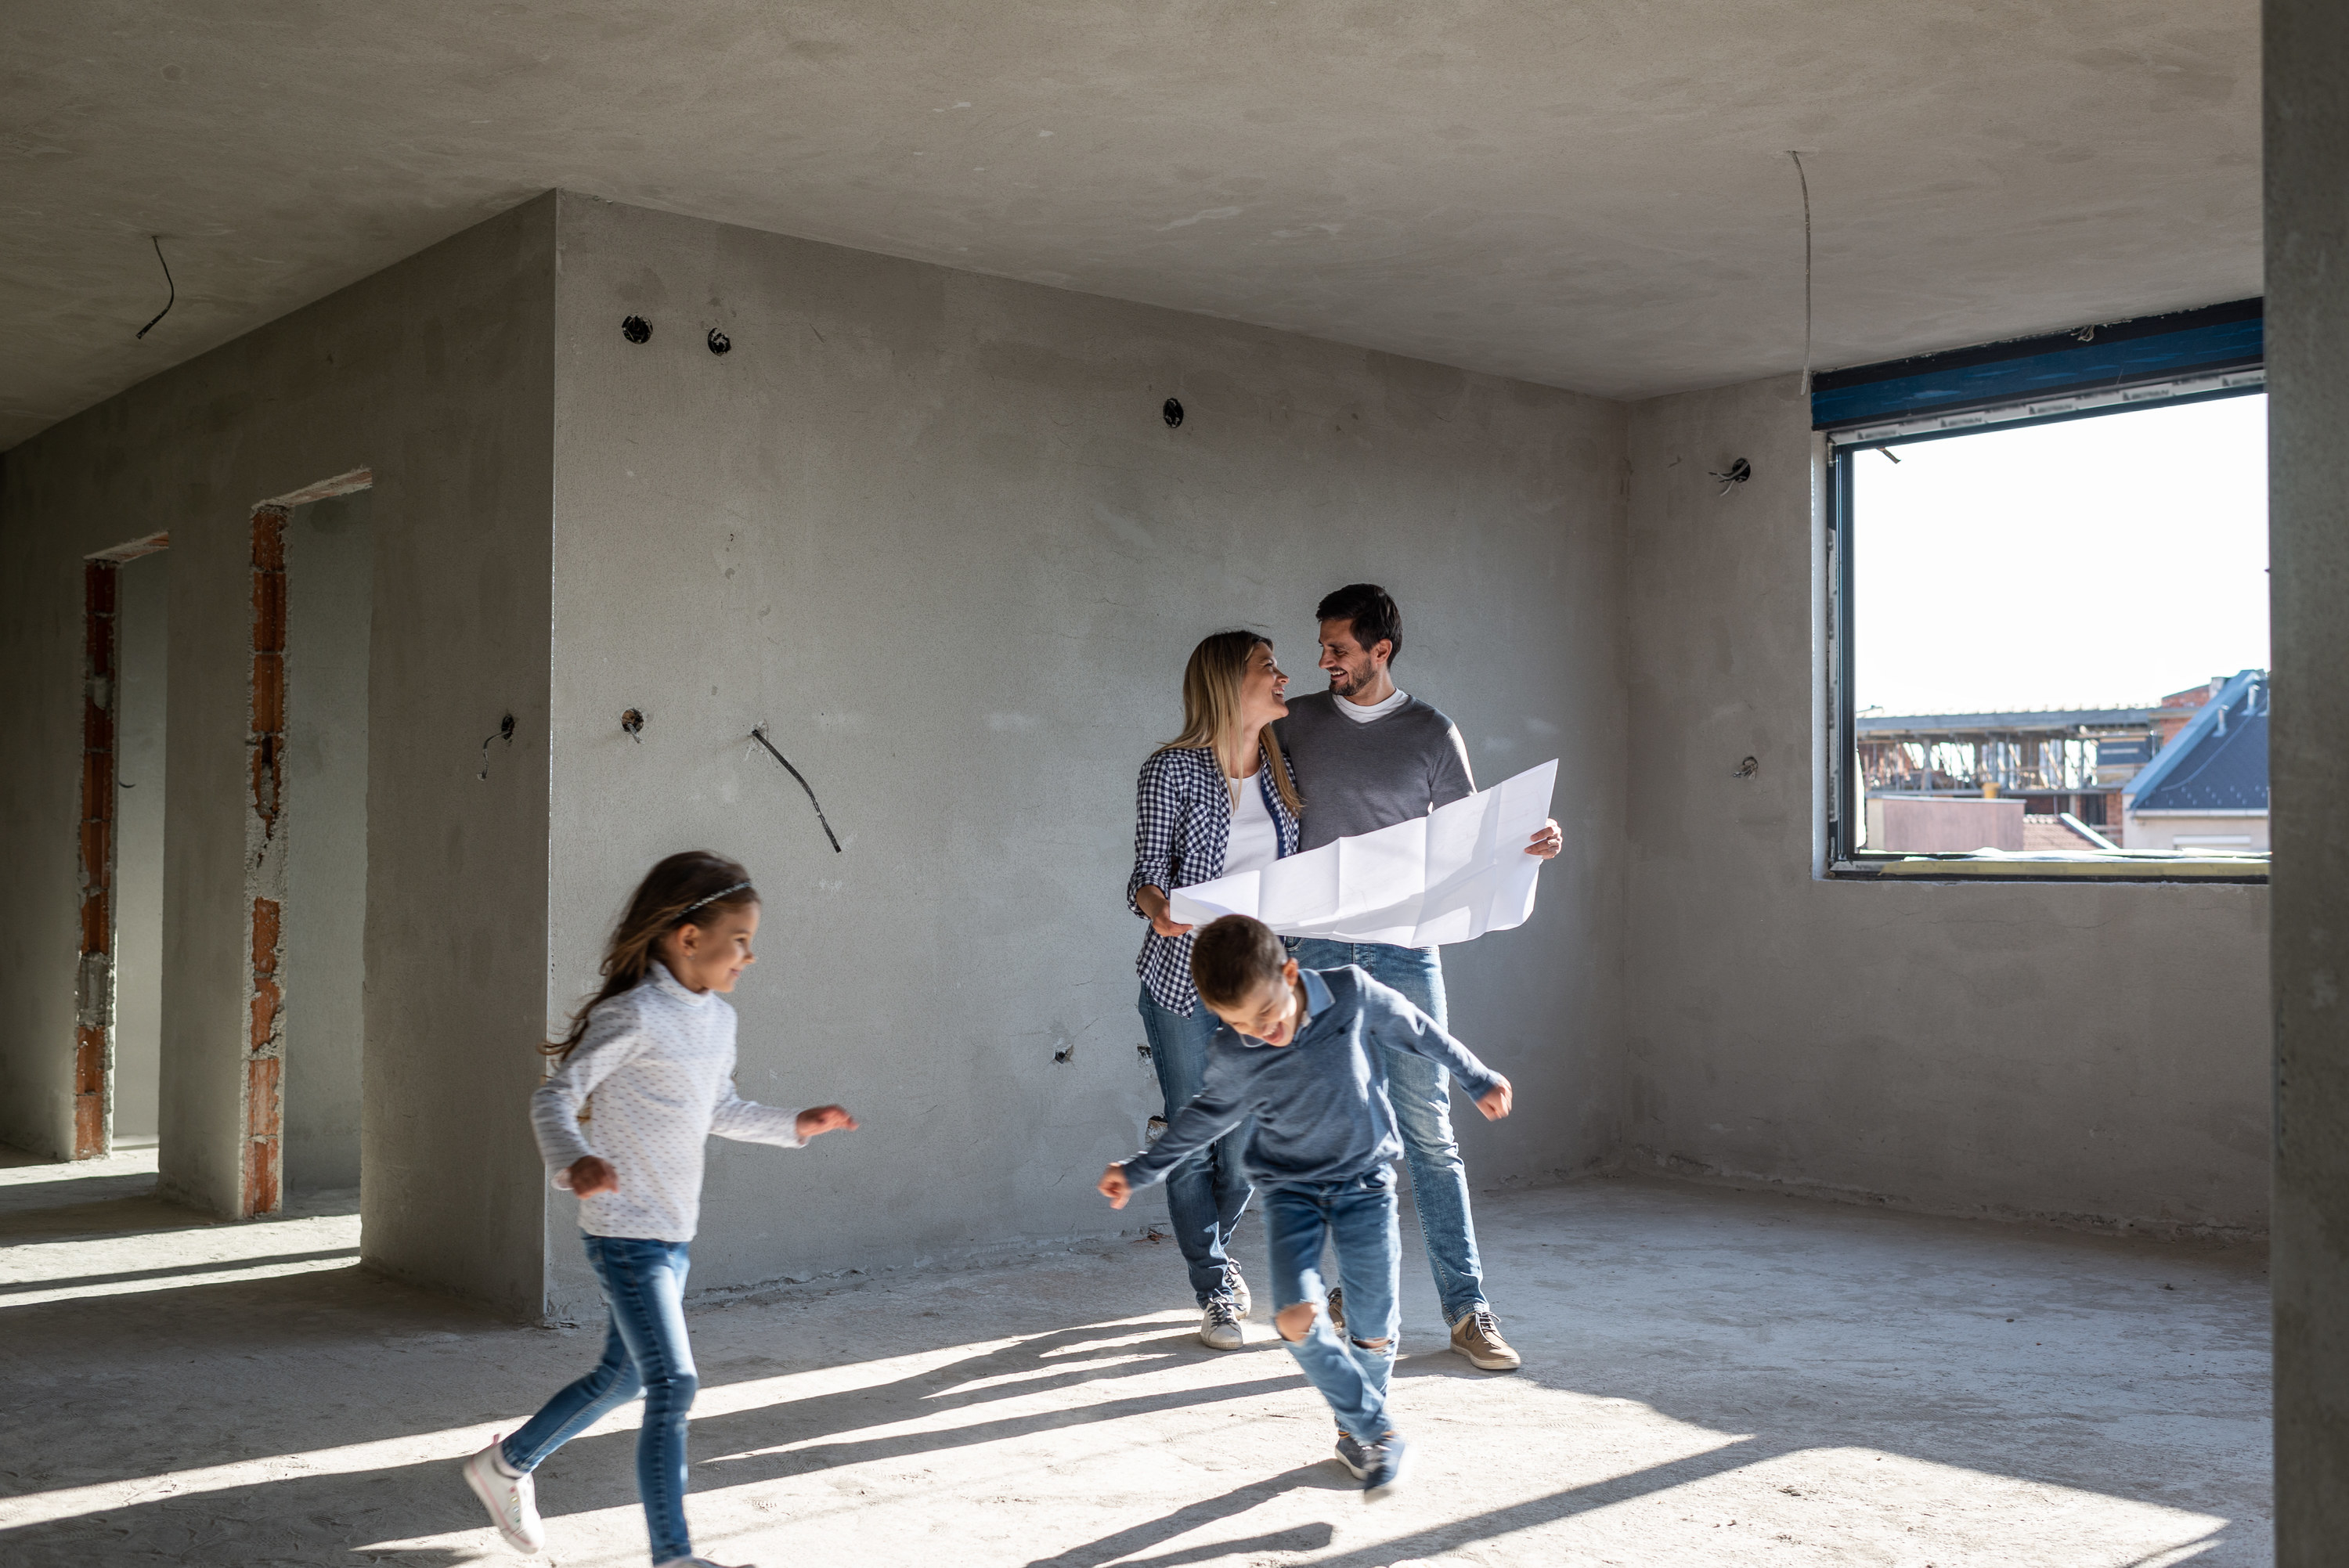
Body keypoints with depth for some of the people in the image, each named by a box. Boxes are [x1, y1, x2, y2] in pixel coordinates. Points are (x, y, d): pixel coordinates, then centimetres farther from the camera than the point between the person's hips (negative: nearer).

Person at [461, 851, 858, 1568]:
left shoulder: (718, 1019, 8)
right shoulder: (634, 1016, -17)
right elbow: (554, 1098, -18)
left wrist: (794, 1125, 14)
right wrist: (574, 1163, -36)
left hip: (675, 1235, 9)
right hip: (625, 1233, -9)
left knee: (624, 1377, 21)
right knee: (674, 1386, -12)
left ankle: (507, 1464, 42)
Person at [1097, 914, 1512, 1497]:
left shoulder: (1352, 994, -18)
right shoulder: (1232, 1057, -14)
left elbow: (1417, 1031, 0)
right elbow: (1207, 1116, 7)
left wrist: (1478, 1079, 12)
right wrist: (1140, 1170, 10)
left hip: (1364, 1179, 0)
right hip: (1289, 1187, 1)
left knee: (1374, 1328, -2)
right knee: (1296, 1315, -19)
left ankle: (1356, 1433, 26)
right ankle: (1376, 1432, -2)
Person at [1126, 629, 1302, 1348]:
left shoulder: (1285, 769, 8)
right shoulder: (1171, 770, -6)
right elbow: (1147, 873, -7)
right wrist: (1159, 909, -27)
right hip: (1183, 981, -4)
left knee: (1249, 1143, 7)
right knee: (1193, 1141, 2)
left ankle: (1212, 1247, 37)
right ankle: (1215, 1292, 19)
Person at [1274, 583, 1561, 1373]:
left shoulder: (1432, 733, 3)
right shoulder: (1296, 723, 8)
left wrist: (1529, 844, -13)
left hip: (1404, 951, -2)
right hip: (1320, 951, 2)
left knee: (1429, 1130, -3)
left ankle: (1466, 1306, 1)